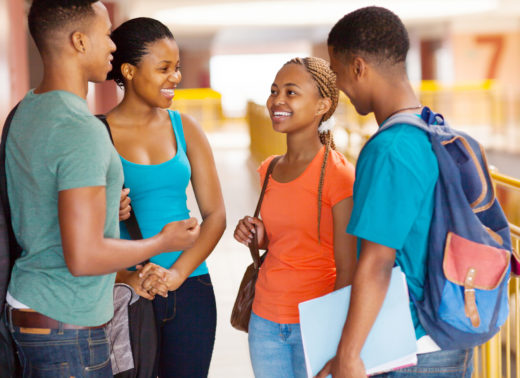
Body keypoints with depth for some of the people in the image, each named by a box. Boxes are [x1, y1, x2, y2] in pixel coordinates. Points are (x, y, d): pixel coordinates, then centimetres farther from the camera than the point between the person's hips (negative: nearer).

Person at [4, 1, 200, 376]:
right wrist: (164, 242, -12)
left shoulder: (26, 112, 7)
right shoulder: (81, 129, -23)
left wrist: (105, 209, 9)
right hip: (66, 326, -9)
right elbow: (83, 257, -26)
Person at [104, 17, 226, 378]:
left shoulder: (185, 128, 6)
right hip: (122, 292, -3)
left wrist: (177, 273, -9)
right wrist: (124, 277, -19)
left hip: (188, 287, 3)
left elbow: (215, 214, 4)